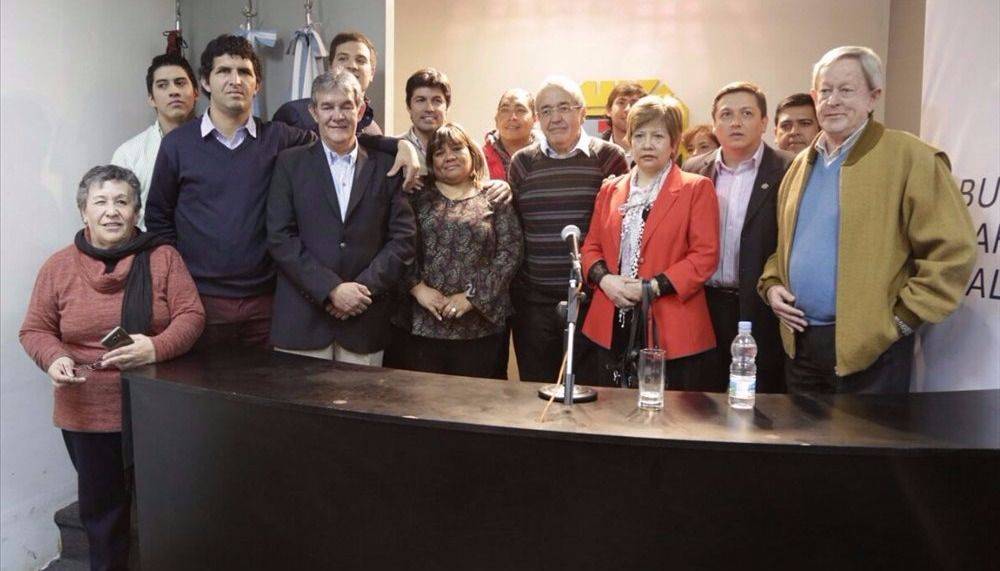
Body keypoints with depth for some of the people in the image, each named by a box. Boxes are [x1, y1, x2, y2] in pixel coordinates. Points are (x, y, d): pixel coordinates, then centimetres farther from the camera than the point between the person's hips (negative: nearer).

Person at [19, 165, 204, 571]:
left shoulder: (163, 257, -3)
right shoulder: (59, 267, 1)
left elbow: (191, 315, -7)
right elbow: (35, 330, 6)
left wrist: (157, 347, -25)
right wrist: (54, 358, -15)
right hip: (87, 413, 1)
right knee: (102, 506, 16)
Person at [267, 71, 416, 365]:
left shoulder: (386, 166, 6)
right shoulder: (290, 162, 5)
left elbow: (403, 237, 2)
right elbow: (280, 237, -3)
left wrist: (364, 287, -9)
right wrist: (331, 289, -11)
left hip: (365, 321, 1)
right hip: (302, 318, 0)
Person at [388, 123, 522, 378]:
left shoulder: (495, 199, 6)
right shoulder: (417, 199, 9)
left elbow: (510, 253, -2)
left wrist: (471, 296, -9)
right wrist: (417, 287, -11)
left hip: (480, 323, 0)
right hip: (420, 323, 1)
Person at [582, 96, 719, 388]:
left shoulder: (697, 189, 0)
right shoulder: (610, 190, 14)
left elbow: (705, 256, -8)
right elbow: (591, 246, 14)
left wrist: (654, 286, -17)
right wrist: (604, 279, -7)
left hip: (671, 330, -4)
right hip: (614, 326, 4)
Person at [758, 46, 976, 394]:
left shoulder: (909, 158, -8)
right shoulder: (802, 162, 12)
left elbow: (953, 251, -11)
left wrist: (901, 320, -13)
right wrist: (771, 284, 4)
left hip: (869, 348, -6)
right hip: (800, 343, 6)